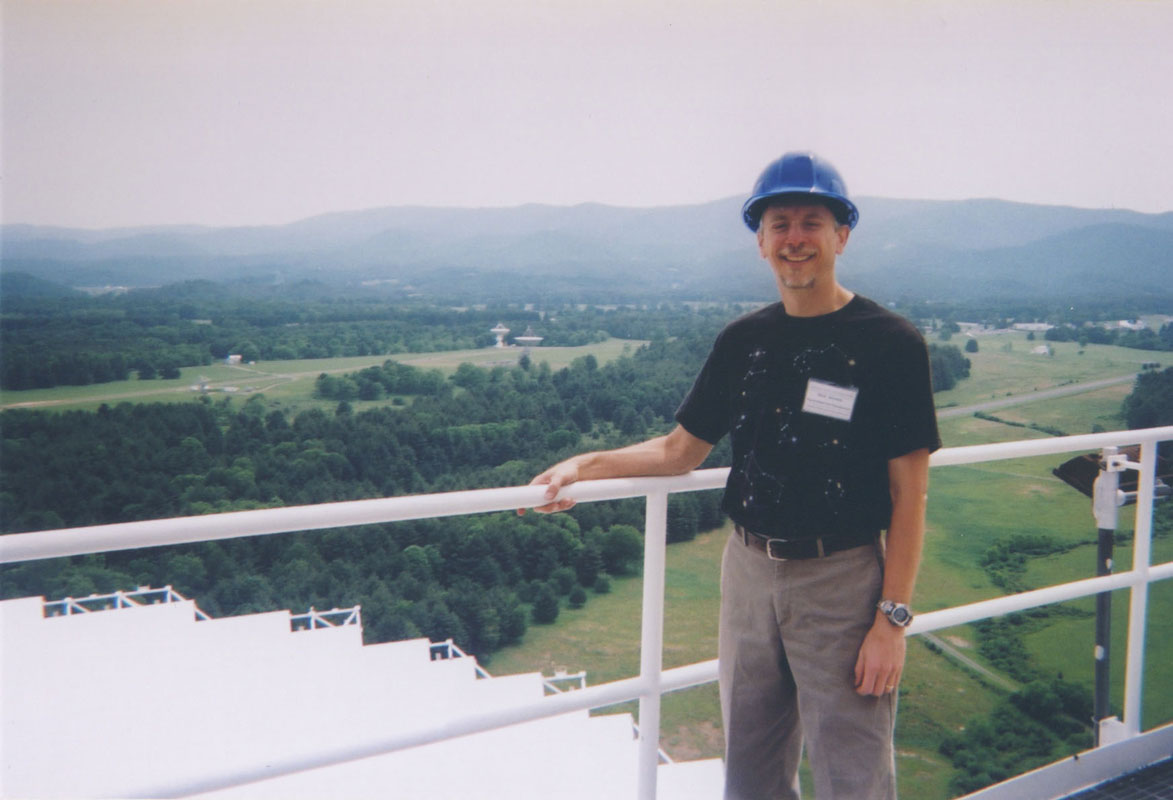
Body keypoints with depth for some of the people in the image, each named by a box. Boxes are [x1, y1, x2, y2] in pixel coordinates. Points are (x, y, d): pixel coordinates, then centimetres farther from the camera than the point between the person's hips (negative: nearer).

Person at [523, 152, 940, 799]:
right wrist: (588, 464, 0)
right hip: (747, 572, 5)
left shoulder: (890, 344, -8)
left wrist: (892, 617, -12)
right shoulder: (742, 341, 6)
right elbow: (682, 450, 12)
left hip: (843, 581, -4)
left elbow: (909, 493, -8)